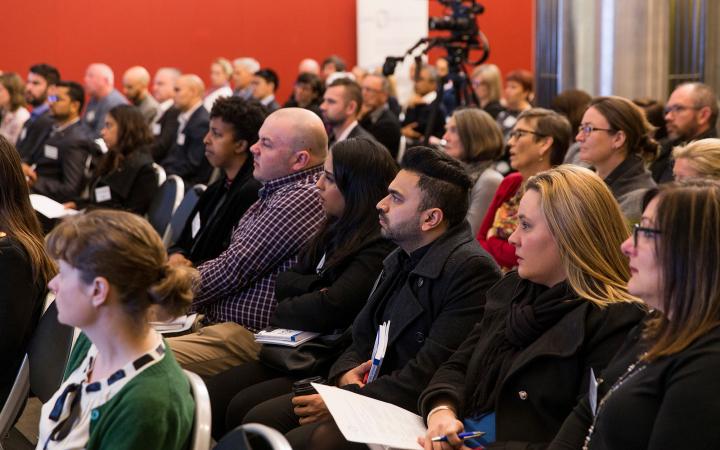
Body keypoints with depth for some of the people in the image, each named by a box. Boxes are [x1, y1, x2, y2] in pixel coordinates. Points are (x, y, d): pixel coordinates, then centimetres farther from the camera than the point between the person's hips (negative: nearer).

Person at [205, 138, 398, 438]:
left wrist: (280, 311, -3)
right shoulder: (336, 230, 13)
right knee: (209, 395, -9)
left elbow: (329, 310, -23)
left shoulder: (379, 248, -15)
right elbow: (284, 282, 13)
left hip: (331, 368, -8)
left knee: (243, 409, -24)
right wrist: (316, 289, -9)